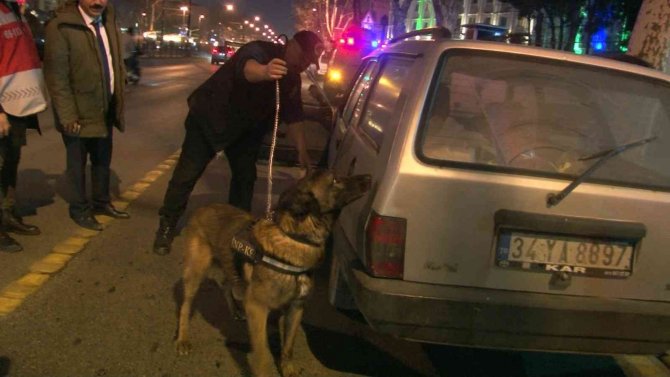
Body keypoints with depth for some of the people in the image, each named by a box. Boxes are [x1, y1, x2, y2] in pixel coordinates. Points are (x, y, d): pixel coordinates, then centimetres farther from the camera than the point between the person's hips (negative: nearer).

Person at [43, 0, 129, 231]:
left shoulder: (108, 20, 5)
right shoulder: (61, 26, -17)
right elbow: (56, 76, -18)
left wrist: (118, 99, 7)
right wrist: (68, 116, -19)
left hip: (106, 109, 6)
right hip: (79, 112, -6)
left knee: (103, 160, 18)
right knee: (78, 164, 10)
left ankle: (101, 203, 36)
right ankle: (80, 209, 27)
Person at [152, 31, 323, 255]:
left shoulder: (292, 79, -2)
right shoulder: (260, 50, -26)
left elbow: (293, 115, 1)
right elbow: (248, 67, -50)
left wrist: (302, 151, -7)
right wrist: (264, 72, -74)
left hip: (245, 128, 7)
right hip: (209, 117, -7)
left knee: (246, 176, 6)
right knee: (187, 173, -6)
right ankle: (166, 226, 8)